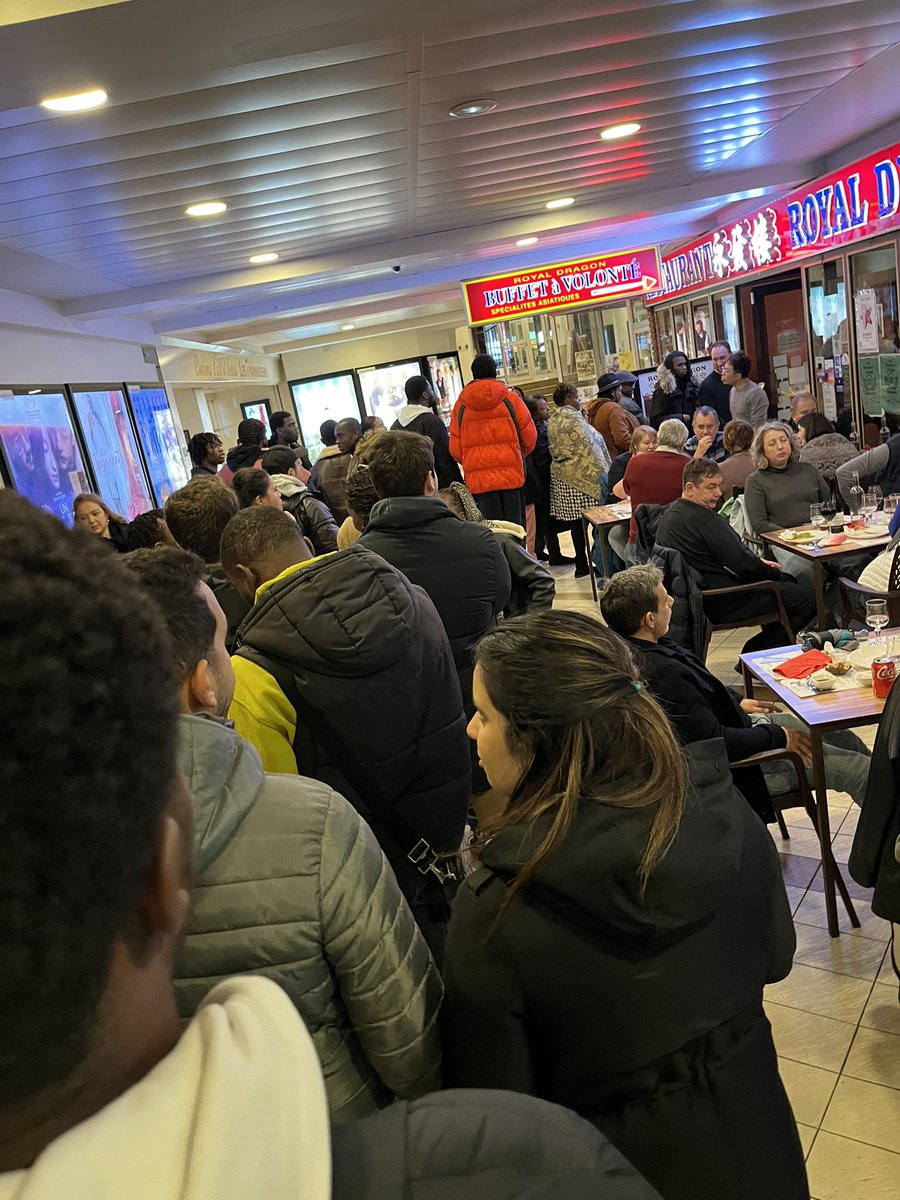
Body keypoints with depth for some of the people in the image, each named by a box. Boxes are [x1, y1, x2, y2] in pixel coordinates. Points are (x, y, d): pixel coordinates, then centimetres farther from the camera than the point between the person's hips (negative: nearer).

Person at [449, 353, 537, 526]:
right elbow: (530, 438, 4)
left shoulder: (461, 405, 2)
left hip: (478, 480, 1)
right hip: (511, 476, -1)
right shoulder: (510, 399, -1)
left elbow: (455, 449, 3)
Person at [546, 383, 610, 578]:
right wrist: (601, 472, -9)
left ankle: (581, 564, 13)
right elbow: (587, 446, -13)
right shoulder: (572, 417, -11)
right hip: (583, 474, -8)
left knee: (575, 521, 9)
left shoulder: (552, 420, 13)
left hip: (561, 476, 8)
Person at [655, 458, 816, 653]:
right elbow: (744, 564, -20)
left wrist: (757, 562, 11)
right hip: (720, 603, -11)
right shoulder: (704, 519, -22)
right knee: (807, 597, -8)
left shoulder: (672, 512, 10)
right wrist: (774, 573, -2)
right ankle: (752, 656, 2)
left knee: (787, 580, 24)